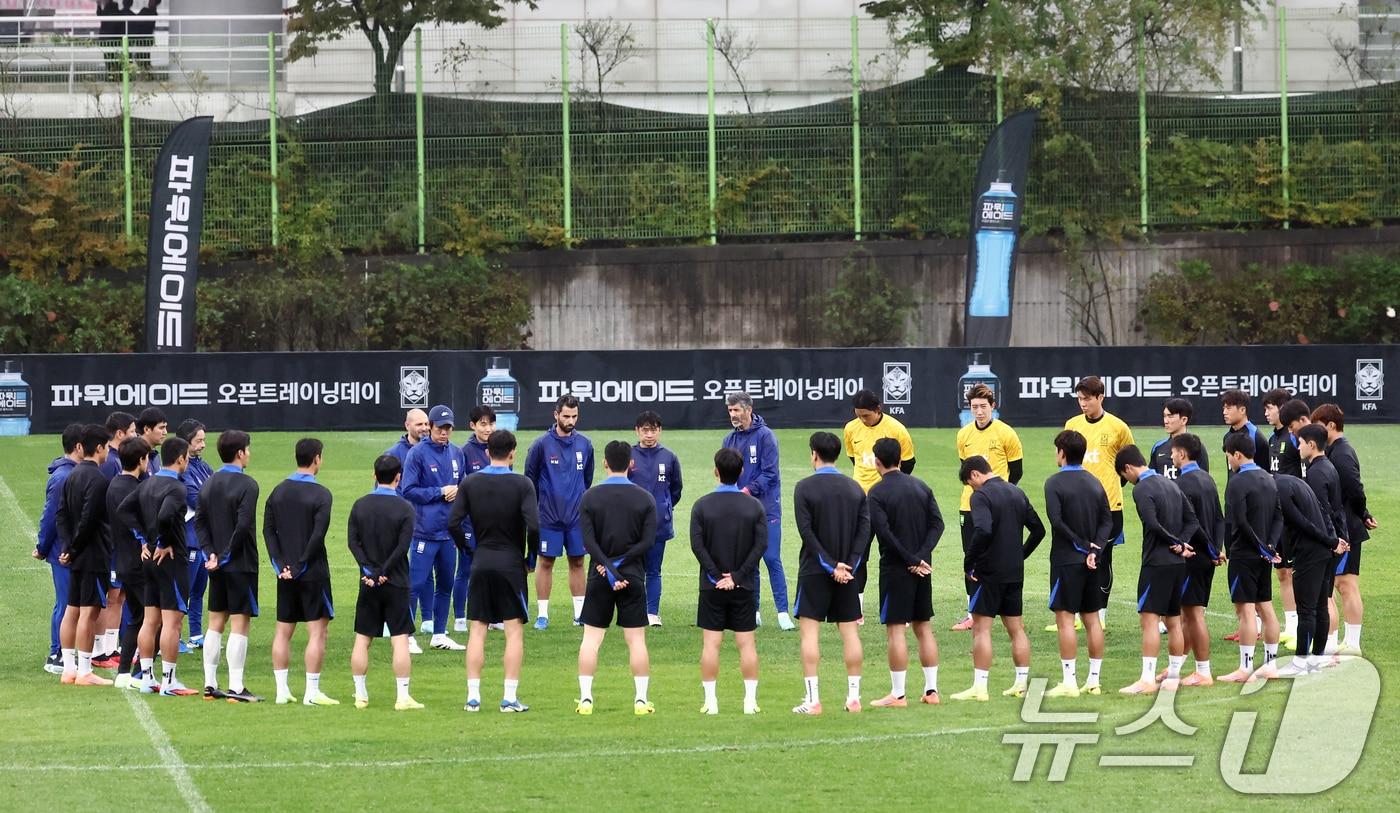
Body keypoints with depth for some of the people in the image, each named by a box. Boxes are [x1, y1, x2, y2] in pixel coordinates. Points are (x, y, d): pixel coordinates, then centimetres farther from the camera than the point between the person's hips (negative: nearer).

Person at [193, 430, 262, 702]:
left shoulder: (208, 484, 9)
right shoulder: (247, 485, -13)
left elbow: (199, 523, 6)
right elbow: (243, 526, -20)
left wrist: (209, 553, 0)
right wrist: (226, 556, -12)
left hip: (216, 564, 7)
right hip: (241, 564, -7)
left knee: (215, 623, 12)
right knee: (239, 624, -4)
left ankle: (210, 685, 13)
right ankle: (236, 687, -6)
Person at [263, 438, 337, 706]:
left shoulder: (279, 491, 7)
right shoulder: (320, 494, -10)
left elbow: (268, 530, 3)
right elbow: (318, 535, -17)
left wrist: (280, 564, -1)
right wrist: (301, 566, -11)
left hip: (286, 574, 5)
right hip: (313, 573, -5)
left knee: (283, 632, 11)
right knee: (317, 631, -1)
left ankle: (282, 691, 12)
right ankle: (312, 692, -4)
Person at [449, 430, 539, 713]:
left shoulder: (470, 483, 0)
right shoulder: (522, 484, -8)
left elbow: (453, 522, -4)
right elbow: (533, 525, -17)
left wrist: (467, 549, 10)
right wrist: (530, 554, -1)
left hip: (481, 563, 3)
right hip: (511, 563, -3)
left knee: (477, 631, 7)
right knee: (514, 631, 3)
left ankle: (473, 696, 5)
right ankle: (510, 698, -2)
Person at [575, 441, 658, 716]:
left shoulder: (590, 497, -2)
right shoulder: (645, 498, 0)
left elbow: (588, 541, -10)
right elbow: (648, 541, -7)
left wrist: (608, 567, -12)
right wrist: (620, 564, -8)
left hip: (599, 578, 0)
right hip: (634, 577, 0)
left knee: (591, 638, 6)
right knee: (636, 639, 4)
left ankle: (585, 698, 3)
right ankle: (641, 700, 3)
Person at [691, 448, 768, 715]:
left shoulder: (702, 505, -5)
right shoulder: (754, 506, -2)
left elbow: (697, 545, -11)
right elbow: (761, 544, -8)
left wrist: (716, 575, -8)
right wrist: (738, 576, -8)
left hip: (712, 586, -1)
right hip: (744, 587, 1)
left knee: (711, 643, 3)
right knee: (746, 643, 6)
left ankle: (710, 700, 2)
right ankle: (750, 699, 4)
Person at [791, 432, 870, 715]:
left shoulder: (805, 488, -7)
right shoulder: (855, 488, 6)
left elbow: (807, 532, -13)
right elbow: (865, 529, -1)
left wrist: (830, 565, -12)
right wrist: (849, 565, -6)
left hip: (814, 572, -4)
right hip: (848, 570, 4)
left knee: (809, 631, -1)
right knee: (850, 631, 8)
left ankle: (813, 699, -6)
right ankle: (854, 696, 9)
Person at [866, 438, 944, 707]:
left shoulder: (877, 493, -9)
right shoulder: (921, 487, 8)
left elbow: (884, 533, -17)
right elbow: (937, 523, 1)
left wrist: (912, 561, -13)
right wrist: (921, 556, -8)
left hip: (895, 568, -6)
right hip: (923, 568, 6)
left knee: (895, 630, -3)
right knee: (924, 627, 12)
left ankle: (897, 694, -4)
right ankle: (931, 690, 13)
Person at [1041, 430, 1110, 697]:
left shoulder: (1055, 482, -9)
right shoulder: (1095, 483, 9)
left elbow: (1056, 520, -19)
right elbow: (1107, 520, 3)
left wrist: (1081, 544, -12)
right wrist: (1094, 548, -5)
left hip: (1067, 560, -6)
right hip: (1092, 562, 6)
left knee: (1065, 618, -4)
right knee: (1092, 619, 10)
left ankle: (1069, 682, -7)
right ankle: (1094, 680, 12)